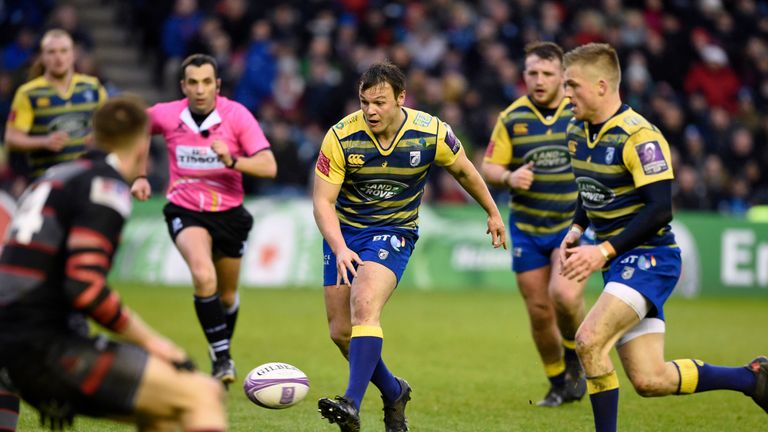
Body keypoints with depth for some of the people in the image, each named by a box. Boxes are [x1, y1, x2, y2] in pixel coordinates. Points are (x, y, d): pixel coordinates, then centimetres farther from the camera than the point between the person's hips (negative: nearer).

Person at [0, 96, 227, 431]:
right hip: (46, 349, -9)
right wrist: (148, 339, -9)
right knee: (201, 395, -12)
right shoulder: (107, 186, -7)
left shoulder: (53, 177, 19)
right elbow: (85, 286, -20)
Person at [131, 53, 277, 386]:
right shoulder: (165, 115, -10)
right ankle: (221, 358, -18)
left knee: (227, 295, 15)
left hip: (229, 212, 1)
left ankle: (223, 355, 44)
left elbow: (269, 167, -20)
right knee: (203, 276, -29)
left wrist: (232, 160, -36)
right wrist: (139, 176, 2)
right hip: (185, 211, -1)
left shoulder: (237, 115, -14)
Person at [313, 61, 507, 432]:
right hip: (344, 231, 3)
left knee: (364, 307, -28)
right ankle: (393, 393, 27)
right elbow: (323, 200, -14)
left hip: (394, 231, -3)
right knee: (340, 331, 2)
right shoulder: (341, 137, -17)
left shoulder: (431, 133, -14)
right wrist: (340, 248, -29)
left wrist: (492, 213, 19)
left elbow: (463, 171, 7)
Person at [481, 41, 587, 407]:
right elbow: (489, 168, 1)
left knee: (564, 295, -24)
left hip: (573, 223, -2)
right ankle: (559, 384, 25)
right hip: (527, 229, 2)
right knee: (539, 312, 4)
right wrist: (509, 177, -21)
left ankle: (575, 353, 7)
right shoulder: (511, 119, -1)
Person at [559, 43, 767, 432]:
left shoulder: (639, 136, -18)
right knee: (650, 381, 5)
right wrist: (576, 229, 7)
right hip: (620, 263, 9)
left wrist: (603, 251, -25)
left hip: (648, 257, -9)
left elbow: (659, 209, -22)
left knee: (588, 340, -25)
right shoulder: (577, 133, 8)